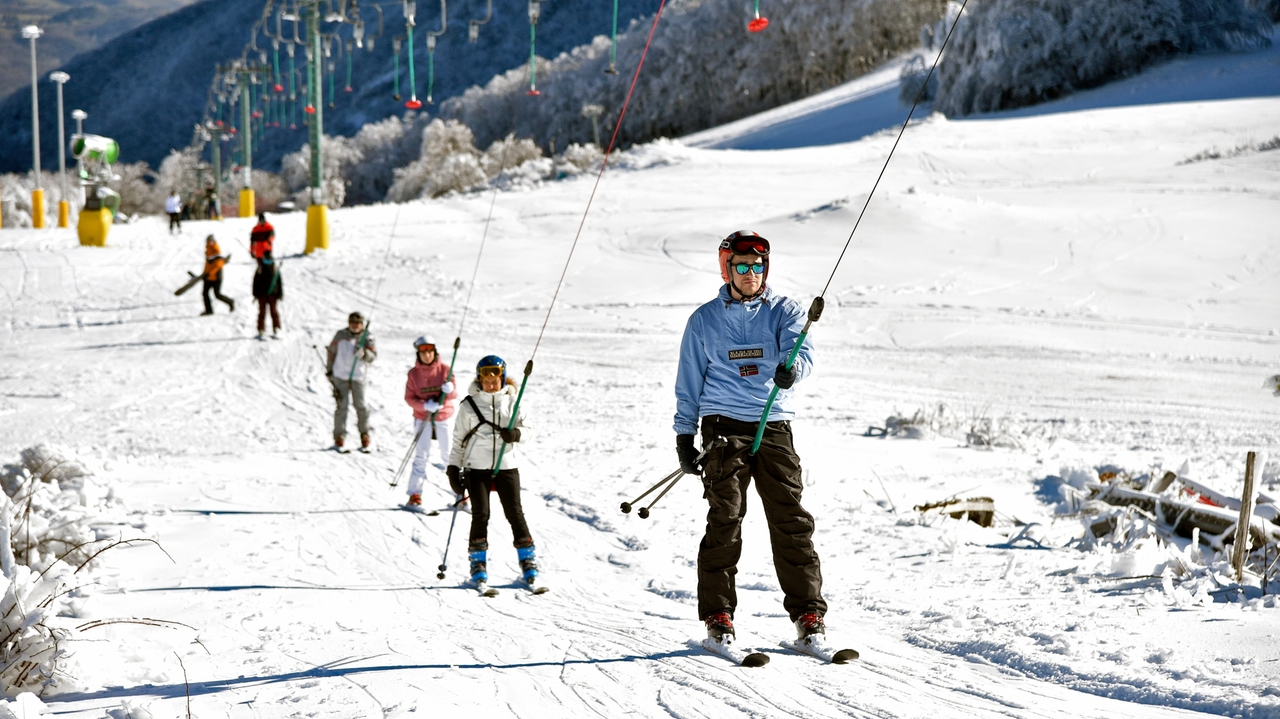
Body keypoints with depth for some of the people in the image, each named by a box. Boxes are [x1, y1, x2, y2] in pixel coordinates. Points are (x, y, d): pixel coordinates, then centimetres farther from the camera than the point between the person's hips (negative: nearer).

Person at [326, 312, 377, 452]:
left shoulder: (367, 337, -1)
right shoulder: (341, 335, 4)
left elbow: (373, 355, -7)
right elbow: (332, 351, 14)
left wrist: (363, 353, -28)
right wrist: (330, 371, 11)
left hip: (358, 376, -1)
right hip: (340, 376, 1)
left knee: (360, 405, -1)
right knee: (342, 405, -2)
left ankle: (365, 436, 14)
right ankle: (339, 437, 3)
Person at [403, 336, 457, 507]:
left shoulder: (444, 370, -4)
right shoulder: (413, 373, -3)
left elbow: (454, 395, -4)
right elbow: (409, 398, -4)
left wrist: (449, 390, -27)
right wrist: (425, 405, -21)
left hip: (444, 417, 0)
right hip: (422, 419, 0)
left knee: (449, 455, 4)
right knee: (421, 456, -1)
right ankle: (414, 494, 5)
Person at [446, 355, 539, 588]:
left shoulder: (511, 401, 6)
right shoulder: (469, 405, 4)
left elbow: (526, 429, 7)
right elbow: (458, 439, 9)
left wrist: (516, 433, -16)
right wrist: (454, 468, 5)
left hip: (506, 466, 1)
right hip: (477, 467, 0)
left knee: (515, 513, -1)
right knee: (480, 514, -4)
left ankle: (528, 558, 11)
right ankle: (478, 562, 9)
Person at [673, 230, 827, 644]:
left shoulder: (785, 311, 8)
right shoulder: (704, 320, 11)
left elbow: (802, 350, -10)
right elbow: (689, 381, 15)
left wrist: (791, 368, -34)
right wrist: (685, 435, 9)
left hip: (774, 427, 0)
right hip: (725, 427, 0)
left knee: (791, 521, -4)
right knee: (724, 520, -8)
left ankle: (808, 611, 1)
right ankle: (718, 614, -3)